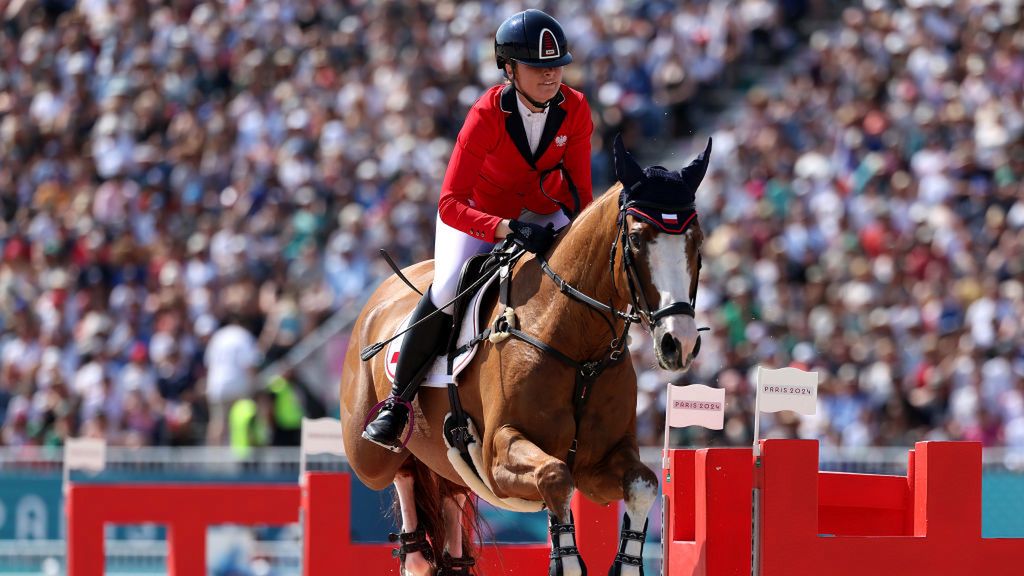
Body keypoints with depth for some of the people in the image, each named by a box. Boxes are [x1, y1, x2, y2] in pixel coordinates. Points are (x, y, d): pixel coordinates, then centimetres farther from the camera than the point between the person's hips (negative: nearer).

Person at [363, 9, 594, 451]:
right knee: (448, 286, -28)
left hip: (543, 215, 4)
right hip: (477, 215, -4)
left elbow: (581, 191, -7)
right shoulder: (487, 115, -29)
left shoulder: (575, 111, -18)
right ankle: (397, 401, -13)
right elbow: (450, 204, -34)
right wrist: (507, 229, -47)